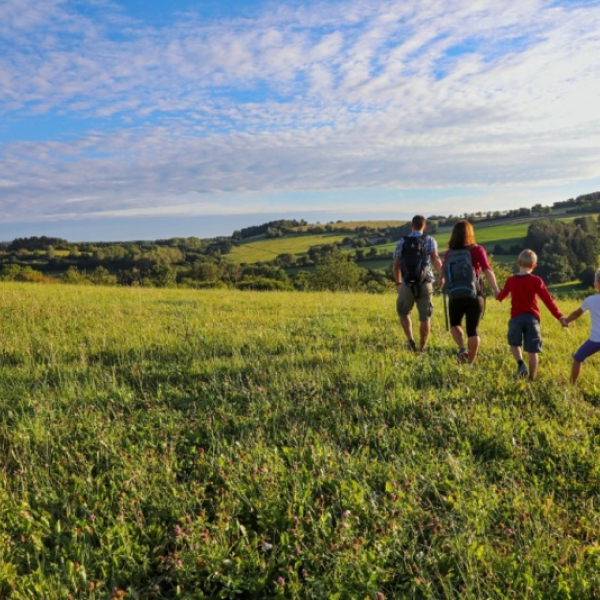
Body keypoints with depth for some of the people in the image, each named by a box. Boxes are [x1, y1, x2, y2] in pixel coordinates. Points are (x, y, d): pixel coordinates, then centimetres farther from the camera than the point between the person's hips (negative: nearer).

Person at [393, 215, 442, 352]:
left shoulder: (402, 242, 5)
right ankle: (422, 347, 12)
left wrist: (398, 283, 22)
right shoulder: (430, 240, 1)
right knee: (425, 317, 9)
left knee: (403, 312, 19)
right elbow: (435, 259, -16)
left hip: (407, 284, 1)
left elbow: (396, 265, 9)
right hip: (425, 284, -1)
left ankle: (410, 339, 2)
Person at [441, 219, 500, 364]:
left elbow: (444, 271, 17)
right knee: (472, 329, 7)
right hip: (474, 296, -2)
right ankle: (470, 363, 10)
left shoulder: (449, 253, 1)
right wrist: (496, 290, -21)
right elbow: (487, 270, -19)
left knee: (454, 324, 23)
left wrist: (443, 281, 38)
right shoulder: (477, 250, -7)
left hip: (455, 297, 2)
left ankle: (462, 349, 0)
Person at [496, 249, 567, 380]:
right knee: (532, 351, 5)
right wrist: (560, 316, -3)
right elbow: (548, 300, -8)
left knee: (514, 343, 22)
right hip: (532, 318, -1)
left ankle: (520, 364, -3)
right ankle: (532, 379, 8)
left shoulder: (511, 280, 2)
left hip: (516, 317, 1)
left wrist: (497, 296, 43)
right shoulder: (536, 280, -6)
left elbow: (501, 295, 18)